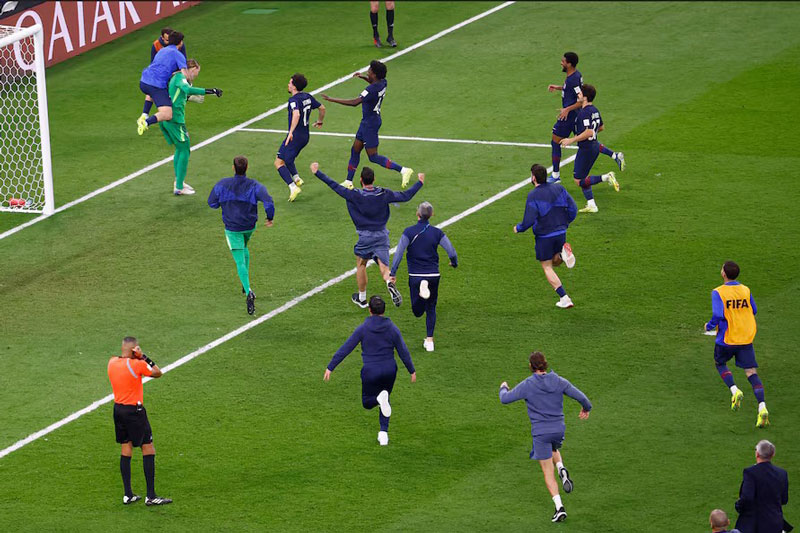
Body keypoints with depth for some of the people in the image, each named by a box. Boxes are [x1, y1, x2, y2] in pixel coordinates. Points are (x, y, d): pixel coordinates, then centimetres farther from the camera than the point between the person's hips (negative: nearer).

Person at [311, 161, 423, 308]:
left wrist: (317, 173, -3)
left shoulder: (355, 195, -15)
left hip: (365, 236, -1)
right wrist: (420, 183, 15)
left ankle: (362, 298, 28)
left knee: (361, 265, 19)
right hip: (382, 235, 1)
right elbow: (405, 196, 1)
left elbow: (335, 187, -11)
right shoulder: (384, 194, -8)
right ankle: (390, 283, -36)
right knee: (384, 266, -3)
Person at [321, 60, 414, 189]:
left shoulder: (372, 90, -28)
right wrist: (363, 77, 16)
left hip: (370, 124, -10)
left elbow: (354, 102, -34)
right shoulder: (382, 82, 0)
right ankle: (348, 182, 23)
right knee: (355, 150, 16)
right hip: (366, 122, 10)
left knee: (373, 157, -2)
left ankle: (403, 170, -1)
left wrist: (331, 99, -31)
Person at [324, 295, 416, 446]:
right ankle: (384, 433, 9)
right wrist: (412, 371, 15)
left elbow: (345, 349, -7)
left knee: (367, 402, 16)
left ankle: (380, 398, -20)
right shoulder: (392, 328, -4)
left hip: (371, 371, -2)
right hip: (389, 370, 2)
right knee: (385, 398, 24)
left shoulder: (363, 328, -9)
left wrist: (330, 367, -1)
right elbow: (403, 352, 2)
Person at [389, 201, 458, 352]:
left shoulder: (409, 232, -6)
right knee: (431, 308, 16)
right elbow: (452, 252, -4)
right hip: (434, 275, 1)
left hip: (415, 276, -1)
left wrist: (393, 273, -9)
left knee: (418, 311, 3)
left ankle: (422, 289, -27)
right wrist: (454, 263, 18)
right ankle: (429, 341, 12)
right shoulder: (437, 233, -2)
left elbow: (399, 252, -14)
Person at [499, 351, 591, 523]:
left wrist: (503, 388, 21)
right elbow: (581, 397, -2)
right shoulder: (559, 382, -4)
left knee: (548, 473, 5)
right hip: (559, 430, 3)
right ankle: (561, 469, 5)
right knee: (553, 450, 37)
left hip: (540, 432, -3)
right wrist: (586, 408, 21)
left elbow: (505, 399, -3)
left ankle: (559, 508, -5)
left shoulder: (527, 385, -12)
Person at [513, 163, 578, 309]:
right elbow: (573, 208, 3)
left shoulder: (533, 196, -16)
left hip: (543, 236, -5)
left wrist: (518, 228, 2)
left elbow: (529, 221, -19)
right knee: (556, 262, 27)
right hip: (561, 233, 5)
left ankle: (564, 298, 1)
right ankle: (564, 253, -9)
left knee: (547, 268, 9)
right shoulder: (558, 188, 1)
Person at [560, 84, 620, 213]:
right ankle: (591, 205, 15)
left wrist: (571, 140, -21)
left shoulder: (584, 113, -21)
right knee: (583, 178, 18)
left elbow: (588, 132, -28)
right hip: (594, 146, 9)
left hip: (586, 148, -9)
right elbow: (600, 127, 21)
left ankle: (606, 178, -16)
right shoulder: (594, 110, 8)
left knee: (579, 181, -3)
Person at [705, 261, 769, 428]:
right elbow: (754, 311, 11)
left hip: (727, 339, -3)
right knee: (751, 373, 2)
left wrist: (709, 326, -2)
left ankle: (734, 391, 2)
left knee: (720, 364, 25)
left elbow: (718, 315, -22)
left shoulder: (718, 292, -13)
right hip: (746, 338, 3)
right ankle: (762, 408, -14)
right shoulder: (745, 290, 1)